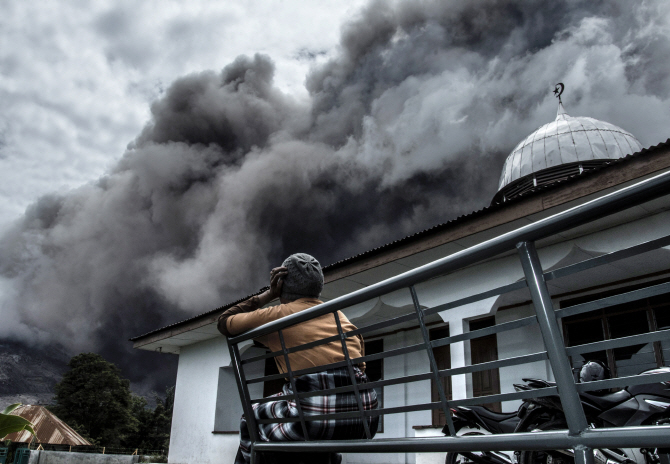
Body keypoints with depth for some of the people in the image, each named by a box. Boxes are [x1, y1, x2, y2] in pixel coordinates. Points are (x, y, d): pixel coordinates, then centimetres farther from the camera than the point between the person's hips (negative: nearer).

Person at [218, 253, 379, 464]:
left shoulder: (276, 315, 8)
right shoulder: (340, 316, 20)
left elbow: (224, 322, 23)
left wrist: (268, 295, 22)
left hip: (316, 421, -5)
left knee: (250, 420, 23)